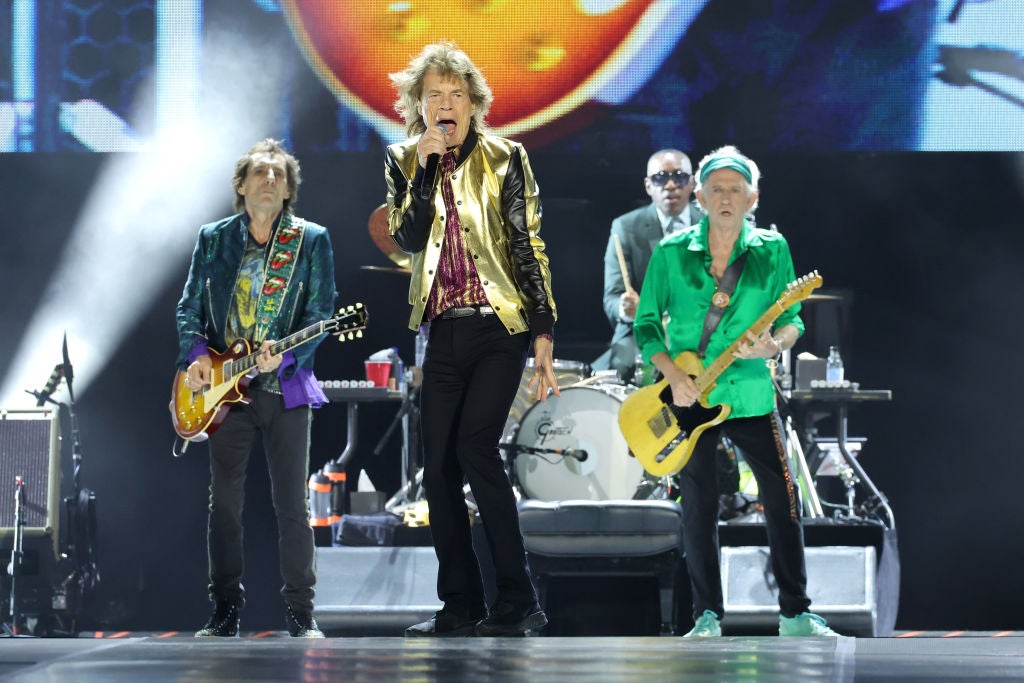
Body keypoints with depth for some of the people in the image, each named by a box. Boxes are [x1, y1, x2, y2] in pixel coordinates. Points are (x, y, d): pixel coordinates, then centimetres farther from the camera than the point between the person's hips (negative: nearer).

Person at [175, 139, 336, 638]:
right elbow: (189, 307, 11)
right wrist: (196, 354, -7)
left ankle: (300, 612, 3)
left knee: (292, 503, -2)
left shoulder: (311, 240, 0)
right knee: (224, 501, 3)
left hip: (285, 386, -2)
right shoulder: (213, 239, 7)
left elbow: (321, 312, -4)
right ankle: (226, 610, 10)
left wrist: (285, 354, -19)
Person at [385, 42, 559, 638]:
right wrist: (427, 163, -12)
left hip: (500, 326, -4)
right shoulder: (404, 162, 9)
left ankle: (519, 601, -12)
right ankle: (461, 606, 9)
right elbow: (409, 239, -6)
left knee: (475, 447, -18)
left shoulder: (504, 158, 0)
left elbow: (530, 248, -2)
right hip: (443, 332, 4)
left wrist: (545, 335, -7)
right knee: (438, 468, 1)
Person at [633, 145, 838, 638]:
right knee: (698, 509, 2)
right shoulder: (671, 254, -1)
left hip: (750, 396, 1)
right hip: (688, 398, -1)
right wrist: (672, 373, -13)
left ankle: (795, 613, 8)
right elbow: (645, 324, 2)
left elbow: (791, 319, 4)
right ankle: (707, 617, 11)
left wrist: (774, 345, -18)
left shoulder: (772, 250, 1)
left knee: (783, 501, -2)